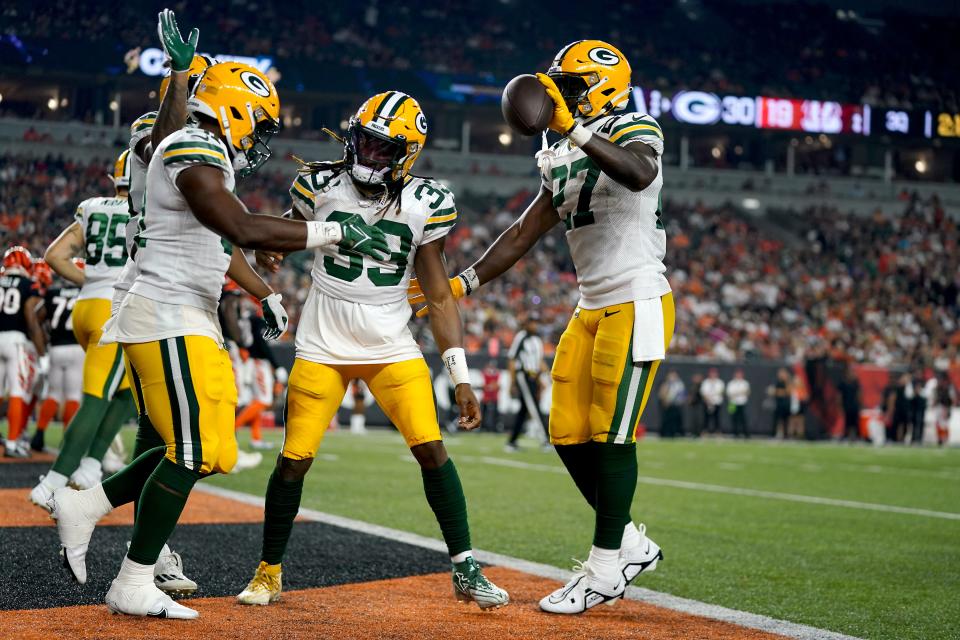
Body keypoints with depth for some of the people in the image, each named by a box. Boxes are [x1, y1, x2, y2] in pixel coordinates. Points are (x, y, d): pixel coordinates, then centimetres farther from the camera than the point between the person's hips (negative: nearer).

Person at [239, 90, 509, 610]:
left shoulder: (424, 204, -5)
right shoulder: (322, 186, -5)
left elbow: (439, 296, -1)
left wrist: (460, 376, -5)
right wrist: (267, 251, -14)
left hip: (392, 347, 0)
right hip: (322, 346, 0)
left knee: (431, 448, -10)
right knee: (294, 459, -3)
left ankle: (465, 571, 2)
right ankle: (269, 571, 17)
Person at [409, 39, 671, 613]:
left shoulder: (633, 131, -7)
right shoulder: (562, 163, 17)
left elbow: (640, 175, -32)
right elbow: (524, 234, 18)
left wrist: (574, 132, -34)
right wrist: (464, 283, 13)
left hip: (637, 305, -9)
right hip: (592, 309, 9)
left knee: (610, 434, -6)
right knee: (569, 435, 7)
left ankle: (606, 567, 5)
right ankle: (633, 545, 21)